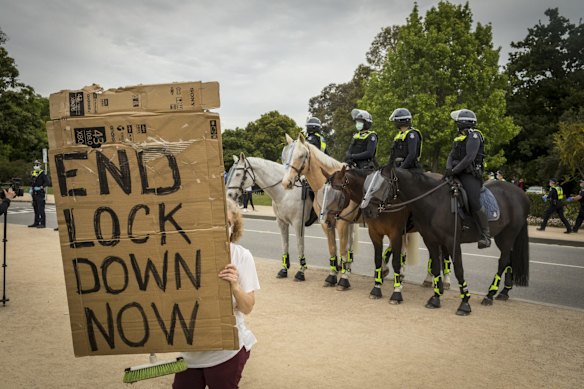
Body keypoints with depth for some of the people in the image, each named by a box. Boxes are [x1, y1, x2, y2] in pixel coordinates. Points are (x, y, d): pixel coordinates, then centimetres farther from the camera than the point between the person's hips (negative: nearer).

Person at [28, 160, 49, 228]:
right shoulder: (32, 173, 15)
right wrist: (31, 189, 14)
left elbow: (47, 182, -15)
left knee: (41, 209, -9)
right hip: (34, 193, 8)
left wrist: (41, 187, -19)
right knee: (36, 209, 13)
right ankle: (36, 222, 21)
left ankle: (42, 223, -8)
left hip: (40, 193, -8)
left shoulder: (42, 173, -8)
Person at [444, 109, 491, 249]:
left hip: (471, 175, -9)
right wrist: (448, 168, -9)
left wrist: (454, 170, -21)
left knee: (474, 203, -21)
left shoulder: (473, 136, -6)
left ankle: (485, 235, -12)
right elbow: (451, 155, 11)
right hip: (458, 174, 9)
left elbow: (469, 158, -18)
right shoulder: (459, 138, 21)